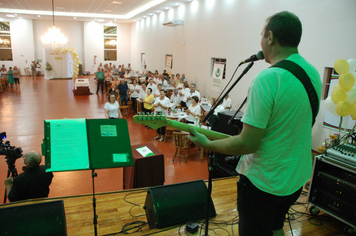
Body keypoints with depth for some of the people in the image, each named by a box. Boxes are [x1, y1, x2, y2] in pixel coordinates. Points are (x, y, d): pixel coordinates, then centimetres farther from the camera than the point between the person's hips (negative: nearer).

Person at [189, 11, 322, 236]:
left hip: (264, 181, -7)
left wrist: (207, 144, -14)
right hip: (298, 177, 8)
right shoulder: (314, 74, -1)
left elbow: (247, 144, -27)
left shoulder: (267, 79, -27)